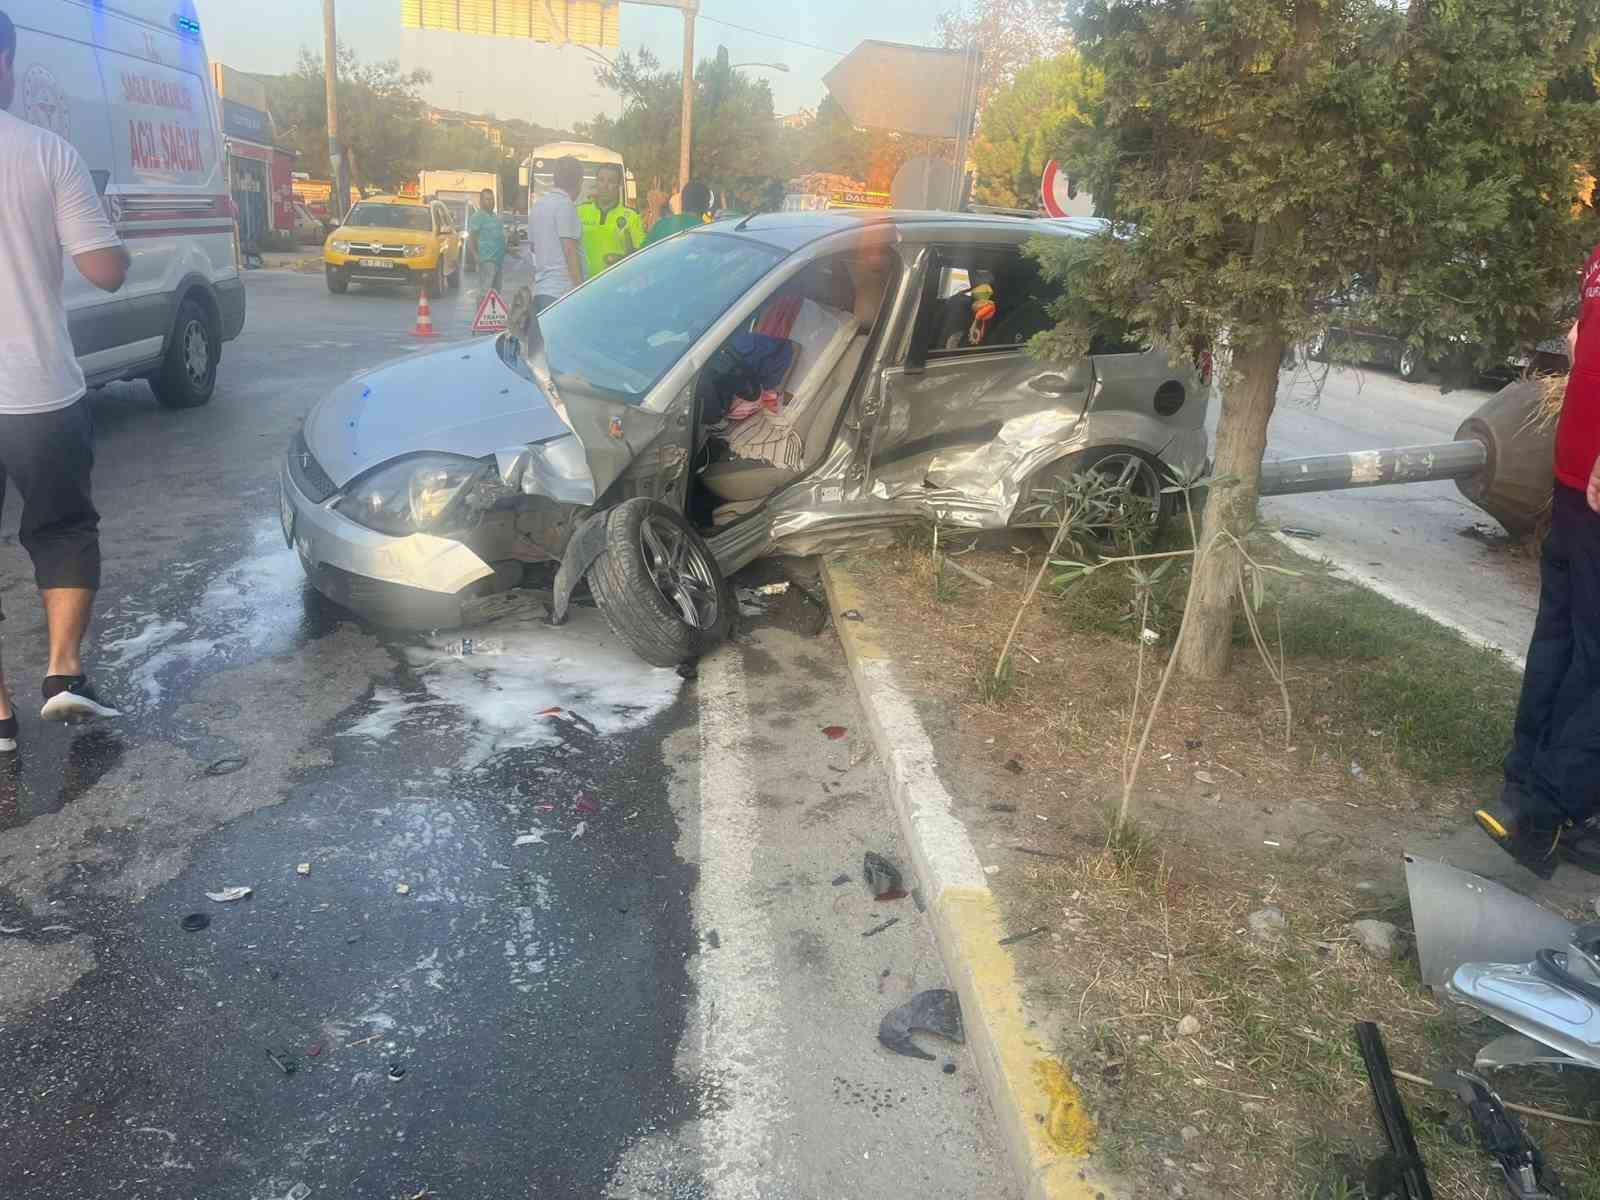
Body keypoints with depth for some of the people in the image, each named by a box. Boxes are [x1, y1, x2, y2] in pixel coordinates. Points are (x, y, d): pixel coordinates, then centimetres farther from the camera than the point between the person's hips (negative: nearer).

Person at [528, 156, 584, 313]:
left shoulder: (537, 205, 17)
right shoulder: (565, 204, -9)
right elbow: (570, 250, -14)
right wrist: (580, 288, -14)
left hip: (540, 290, 9)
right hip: (562, 291, -9)